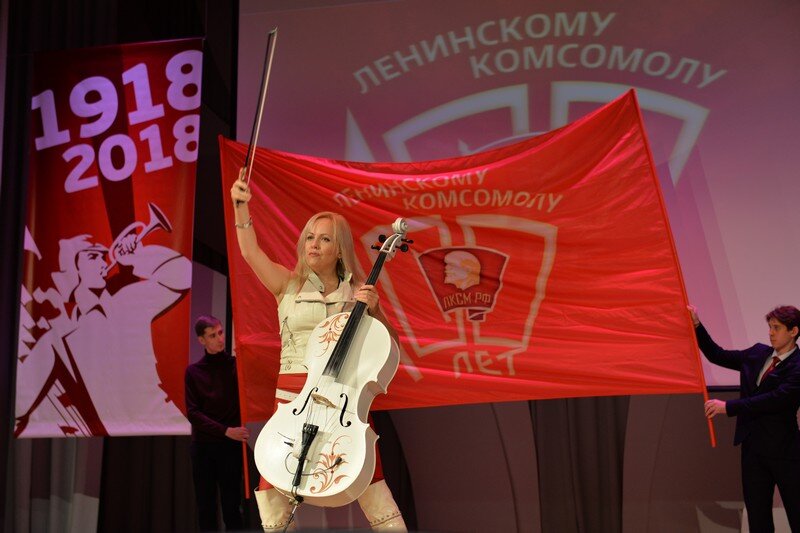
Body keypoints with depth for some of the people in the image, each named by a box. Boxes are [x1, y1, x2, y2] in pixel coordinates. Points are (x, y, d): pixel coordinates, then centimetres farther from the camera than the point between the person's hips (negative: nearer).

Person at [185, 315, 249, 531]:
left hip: (231, 446, -1)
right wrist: (226, 431, -13)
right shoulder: (193, 371, 4)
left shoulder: (237, 365, 2)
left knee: (232, 508, 0)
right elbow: (192, 412, -3)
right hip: (202, 446, 2)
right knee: (206, 509, 6)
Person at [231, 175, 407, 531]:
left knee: (367, 476, -6)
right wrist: (241, 208, -21)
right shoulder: (288, 285, 7)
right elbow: (250, 251, -8)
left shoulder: (357, 291, 8)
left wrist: (372, 310, -8)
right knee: (272, 488, -3)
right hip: (293, 393, 1)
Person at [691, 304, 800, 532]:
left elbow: (776, 399, -23)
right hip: (753, 447, 6)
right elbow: (717, 356, 14)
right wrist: (696, 326, 6)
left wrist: (728, 406, -25)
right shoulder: (757, 353, 8)